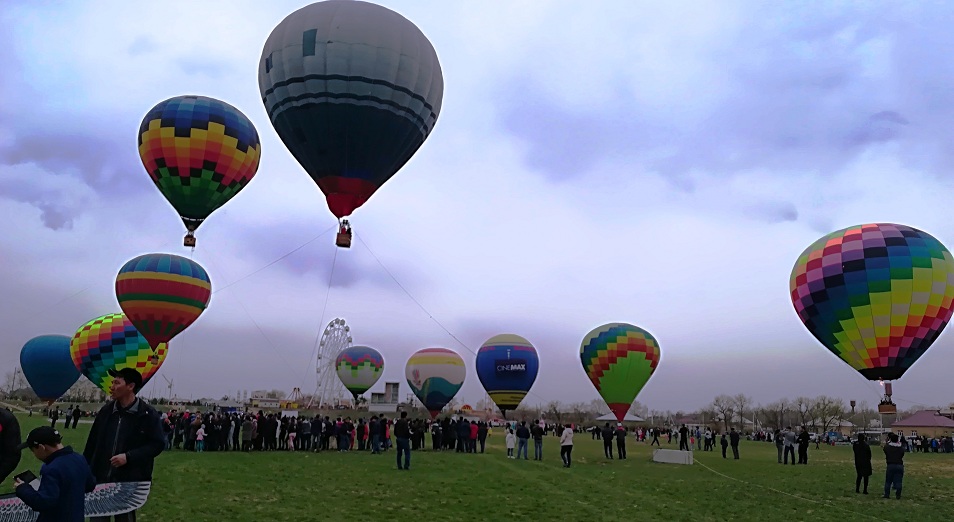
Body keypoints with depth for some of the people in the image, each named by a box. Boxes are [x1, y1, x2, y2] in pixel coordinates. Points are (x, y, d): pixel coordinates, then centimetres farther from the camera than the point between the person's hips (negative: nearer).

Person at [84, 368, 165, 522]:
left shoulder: (148, 414, -8)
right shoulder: (106, 410, 5)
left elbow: (157, 444, -9)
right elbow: (92, 443, 11)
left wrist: (128, 456, -18)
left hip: (130, 482, -4)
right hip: (100, 479, 4)